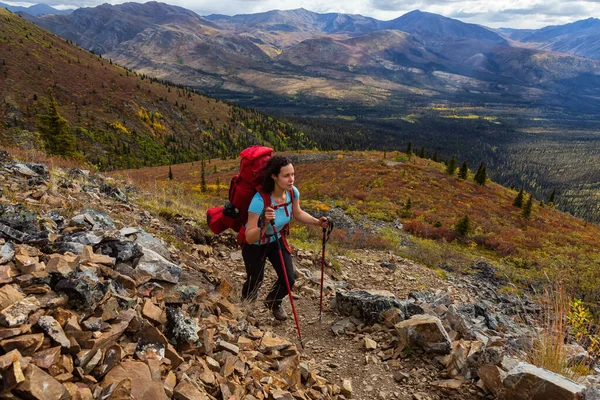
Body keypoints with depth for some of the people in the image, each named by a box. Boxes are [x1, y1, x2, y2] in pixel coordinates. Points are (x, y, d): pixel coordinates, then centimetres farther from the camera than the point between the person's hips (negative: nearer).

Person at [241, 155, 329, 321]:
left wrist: (317, 222, -13)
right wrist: (264, 225, -55)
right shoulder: (259, 200, -39)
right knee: (255, 281, 13)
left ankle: (273, 302, 36)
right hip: (255, 245, -4)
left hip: (276, 240, 5)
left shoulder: (292, 192, -21)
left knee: (288, 279, 0)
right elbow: (250, 238, -38)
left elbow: (298, 213, 2)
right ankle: (246, 300, 53)